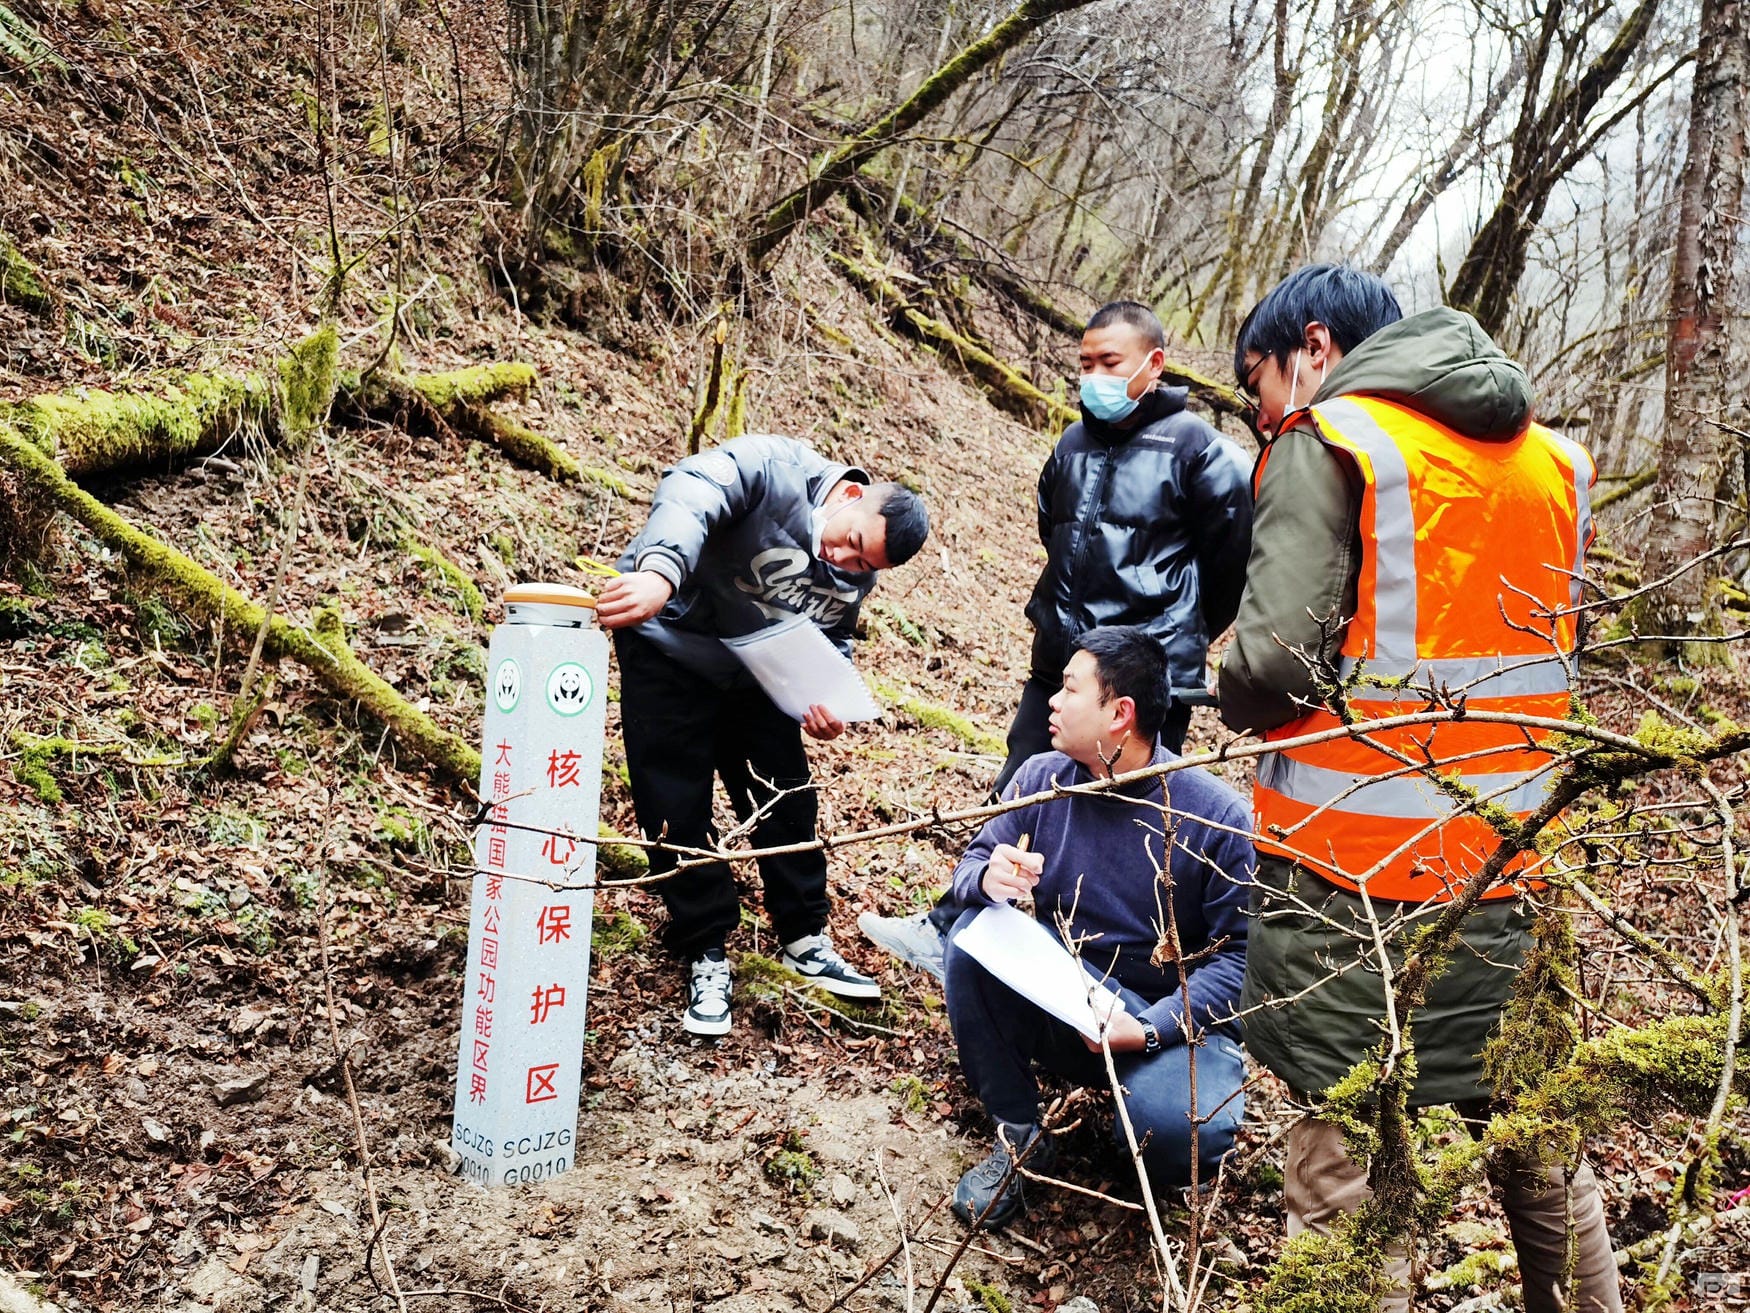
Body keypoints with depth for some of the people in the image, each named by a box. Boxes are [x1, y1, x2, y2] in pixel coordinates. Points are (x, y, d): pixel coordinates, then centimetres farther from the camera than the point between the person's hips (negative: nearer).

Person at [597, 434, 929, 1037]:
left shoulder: (855, 574, -4)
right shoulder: (775, 469, -26)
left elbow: (831, 642, 10)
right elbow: (692, 493, -44)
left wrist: (826, 697, -12)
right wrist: (660, 573, -63)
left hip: (752, 674, 6)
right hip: (669, 645, -6)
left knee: (787, 806, 6)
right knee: (678, 812, -5)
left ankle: (806, 941, 23)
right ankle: (705, 956, 10)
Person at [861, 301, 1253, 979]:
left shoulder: (1195, 448, -11)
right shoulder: (1073, 446, 8)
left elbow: (1232, 558, -4)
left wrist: (1180, 636, 7)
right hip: (1060, 666, 6)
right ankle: (948, 931, 23)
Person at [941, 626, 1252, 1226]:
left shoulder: (1215, 814, -16)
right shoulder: (1043, 778, -4)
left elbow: (1238, 952, -14)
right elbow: (971, 865, 2)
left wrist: (1151, 1027, -27)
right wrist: (989, 879, -24)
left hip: (1174, 1022, -3)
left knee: (1172, 1125, -34)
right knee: (973, 936, -23)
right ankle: (1015, 1132, -7)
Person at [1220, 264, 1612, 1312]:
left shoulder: (1325, 443, -9)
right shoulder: (1555, 458, 11)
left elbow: (1277, 654, -17)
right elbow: (1548, 646, 14)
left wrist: (1235, 695, 2)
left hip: (1352, 869, -6)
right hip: (1505, 858, 7)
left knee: (1347, 1143, 3)